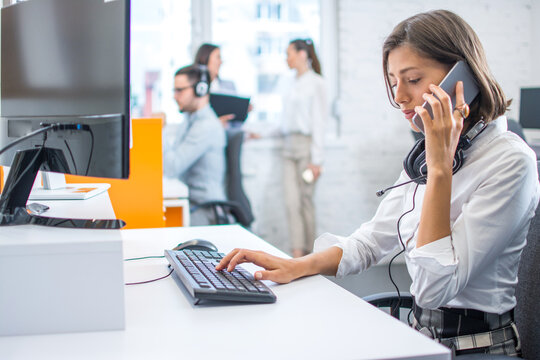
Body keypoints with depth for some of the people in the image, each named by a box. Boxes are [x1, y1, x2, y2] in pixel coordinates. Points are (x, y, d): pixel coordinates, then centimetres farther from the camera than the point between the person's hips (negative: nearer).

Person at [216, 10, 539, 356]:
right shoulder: (426, 152, 8)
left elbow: (433, 287, -22)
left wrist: (441, 168, -23)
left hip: (478, 347, -6)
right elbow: (371, 240, 9)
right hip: (422, 335, 7)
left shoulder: (511, 162, -17)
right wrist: (298, 266, -6)